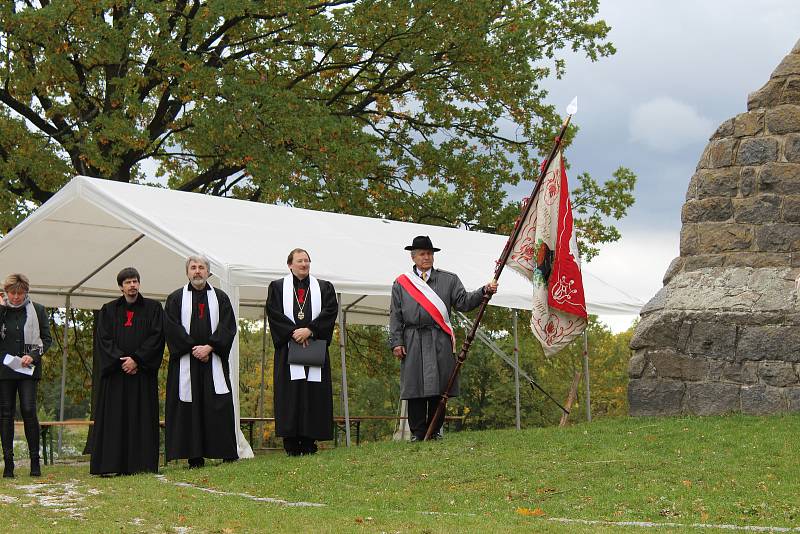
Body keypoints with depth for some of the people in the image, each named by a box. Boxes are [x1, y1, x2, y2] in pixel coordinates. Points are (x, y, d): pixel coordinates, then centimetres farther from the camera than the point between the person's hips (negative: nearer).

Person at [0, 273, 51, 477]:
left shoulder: (37, 310, 5)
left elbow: (47, 339, 6)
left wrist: (33, 356, -9)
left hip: (28, 369, -2)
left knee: (28, 410, -12)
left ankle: (35, 461, -4)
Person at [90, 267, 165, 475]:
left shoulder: (152, 308, 8)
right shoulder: (108, 310, 11)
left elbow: (156, 337, -1)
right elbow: (104, 339, 3)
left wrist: (136, 359, -11)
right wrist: (120, 360, -11)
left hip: (143, 373, -1)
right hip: (115, 373, 1)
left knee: (142, 418, -3)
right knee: (114, 418, -2)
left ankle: (142, 464, -2)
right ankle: (112, 464, -2)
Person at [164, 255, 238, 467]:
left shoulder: (220, 298, 12)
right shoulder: (175, 298, 9)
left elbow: (227, 326, 2)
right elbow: (172, 328, -1)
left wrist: (209, 347, -12)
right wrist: (193, 348, -11)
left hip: (213, 360, 1)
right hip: (185, 361, 0)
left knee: (220, 406, -4)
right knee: (189, 406, -3)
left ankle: (228, 454, -2)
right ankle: (195, 457, -1)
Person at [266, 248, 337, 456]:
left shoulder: (324, 288, 14)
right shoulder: (277, 287, 12)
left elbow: (330, 312, -1)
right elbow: (274, 313, -1)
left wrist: (309, 330, -15)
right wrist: (293, 333, -14)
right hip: (288, 350, -1)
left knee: (314, 395, -4)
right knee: (289, 395, -7)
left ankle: (309, 444, -2)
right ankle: (291, 448, -6)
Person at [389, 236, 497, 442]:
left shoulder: (448, 280, 14)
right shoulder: (401, 283, 12)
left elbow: (463, 302, 5)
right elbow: (395, 316, 9)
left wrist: (484, 291, -11)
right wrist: (396, 343, 0)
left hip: (440, 342, 1)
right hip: (412, 343, 0)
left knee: (438, 387, -1)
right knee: (415, 386, -2)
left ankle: (435, 431, 7)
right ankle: (417, 433, 2)